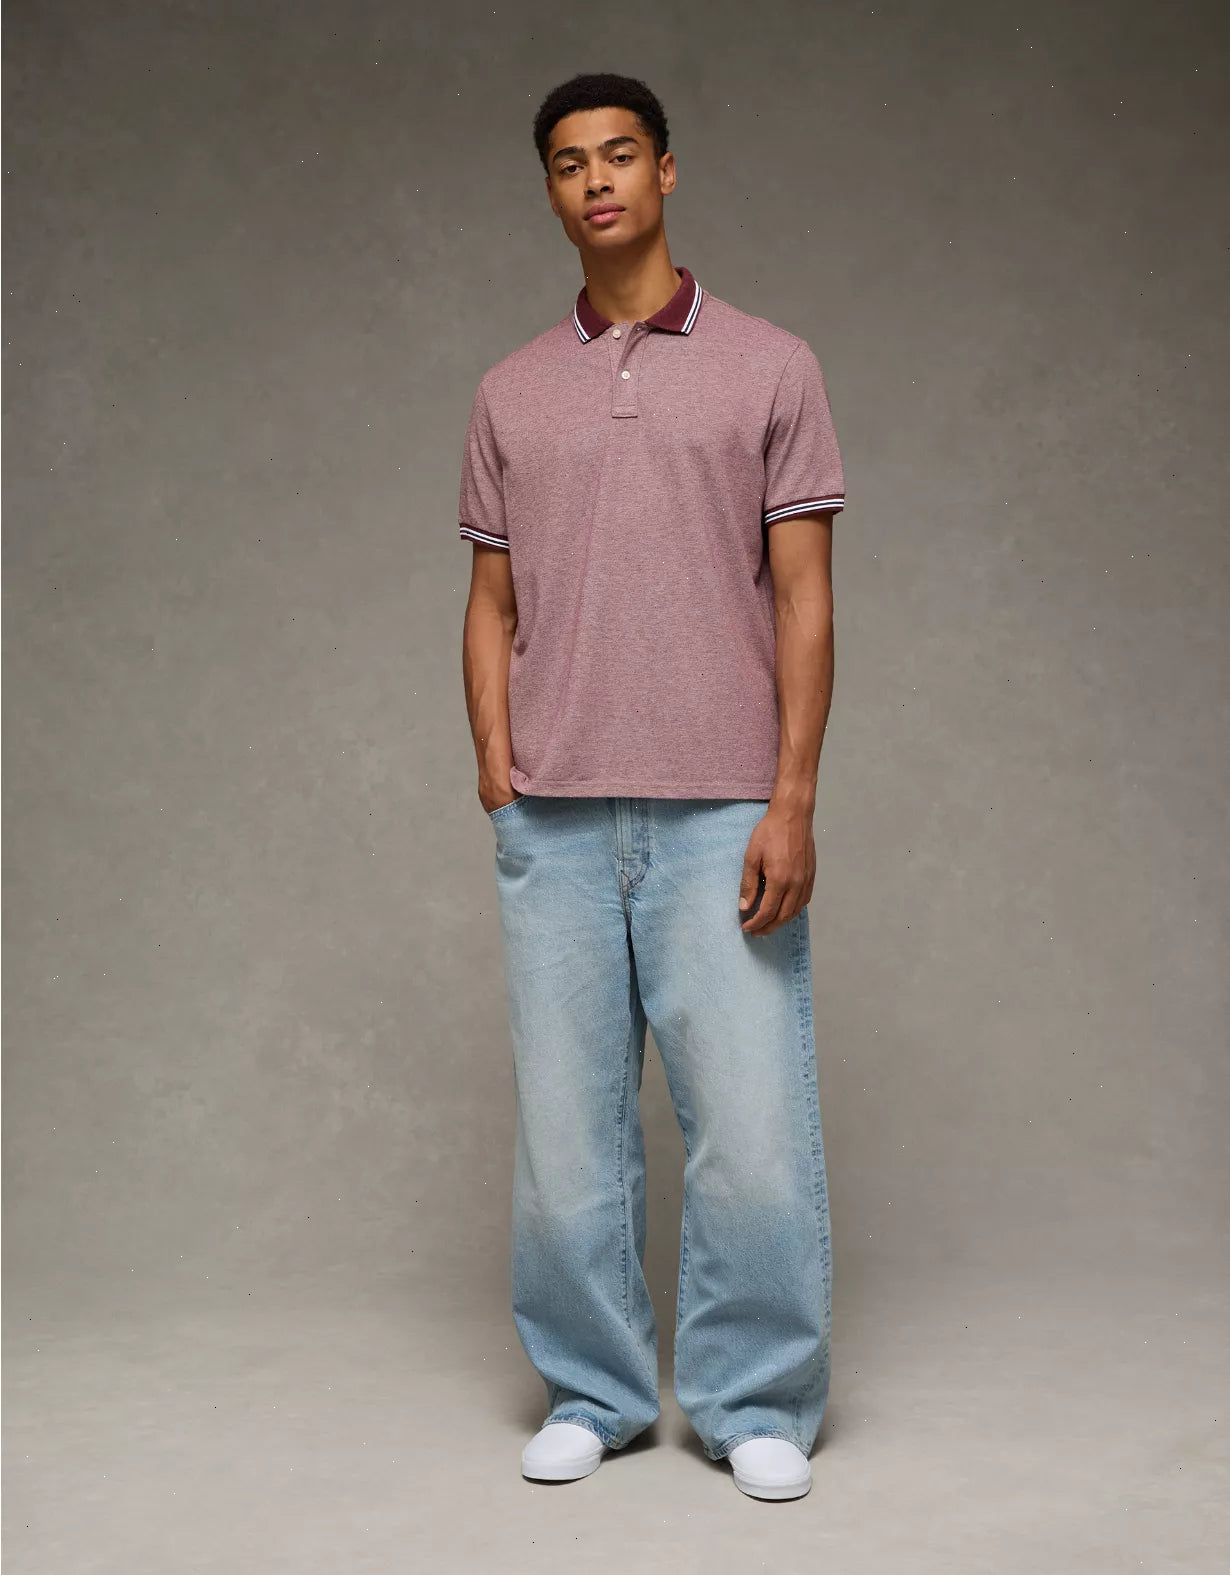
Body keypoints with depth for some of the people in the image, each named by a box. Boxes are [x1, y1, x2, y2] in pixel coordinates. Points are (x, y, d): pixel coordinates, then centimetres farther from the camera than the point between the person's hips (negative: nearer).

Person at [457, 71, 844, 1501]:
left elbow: (804, 596, 1)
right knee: (565, 1129, 6)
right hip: (555, 826, 3)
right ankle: (591, 1394, 23)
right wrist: (496, 771, 1)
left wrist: (792, 803, -7)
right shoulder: (510, 395, 14)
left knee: (751, 1128, -3)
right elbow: (493, 605, 15)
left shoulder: (770, 368, 6)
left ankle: (756, 1408, 15)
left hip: (719, 816, -2)